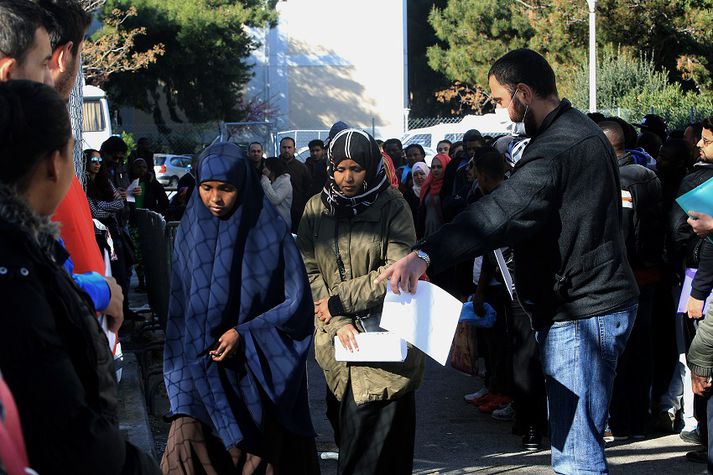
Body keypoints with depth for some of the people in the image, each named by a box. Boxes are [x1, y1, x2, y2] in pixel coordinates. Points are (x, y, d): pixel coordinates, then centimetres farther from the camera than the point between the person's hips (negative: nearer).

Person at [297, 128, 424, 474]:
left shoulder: (392, 207, -3)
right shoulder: (317, 208, 6)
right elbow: (309, 271, 1)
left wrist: (339, 302, -12)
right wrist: (338, 323, -12)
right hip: (338, 341, 3)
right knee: (347, 429, 8)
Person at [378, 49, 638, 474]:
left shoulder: (557, 147, -21)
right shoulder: (581, 129, 14)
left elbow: (501, 212, -34)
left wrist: (426, 255, -42)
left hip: (582, 311, -11)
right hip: (603, 299, 11)